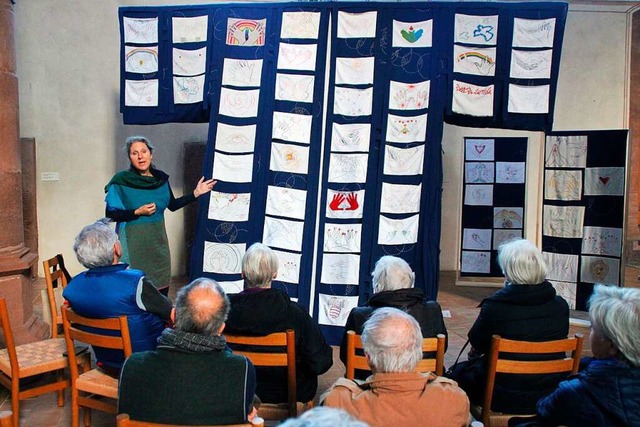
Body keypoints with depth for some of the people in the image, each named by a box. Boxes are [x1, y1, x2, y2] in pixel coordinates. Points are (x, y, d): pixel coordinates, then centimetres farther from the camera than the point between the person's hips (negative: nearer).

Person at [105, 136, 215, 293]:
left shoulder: (160, 178, 2)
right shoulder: (121, 180, -11)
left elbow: (172, 205, 13)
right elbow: (111, 214, -10)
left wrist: (196, 193, 7)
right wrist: (137, 212, -20)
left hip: (158, 238, 5)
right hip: (134, 241, -4)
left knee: (162, 287, 12)